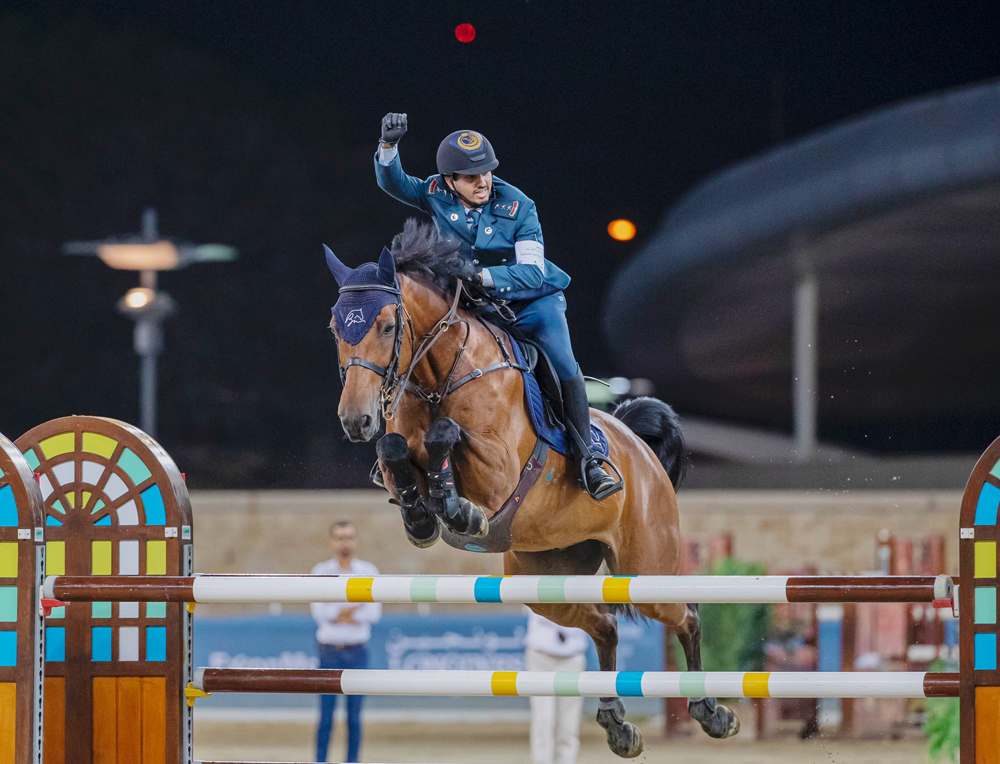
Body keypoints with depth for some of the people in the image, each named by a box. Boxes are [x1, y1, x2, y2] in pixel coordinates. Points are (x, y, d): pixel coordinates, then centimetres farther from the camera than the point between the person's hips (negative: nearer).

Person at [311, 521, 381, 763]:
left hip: (357, 652, 1)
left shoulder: (368, 572, 6)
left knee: (355, 717, 2)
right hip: (329, 653, -1)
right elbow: (318, 611, -7)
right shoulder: (321, 571, 4)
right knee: (326, 716, -3)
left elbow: (374, 613, -4)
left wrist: (338, 614, -10)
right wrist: (357, 608, -13)